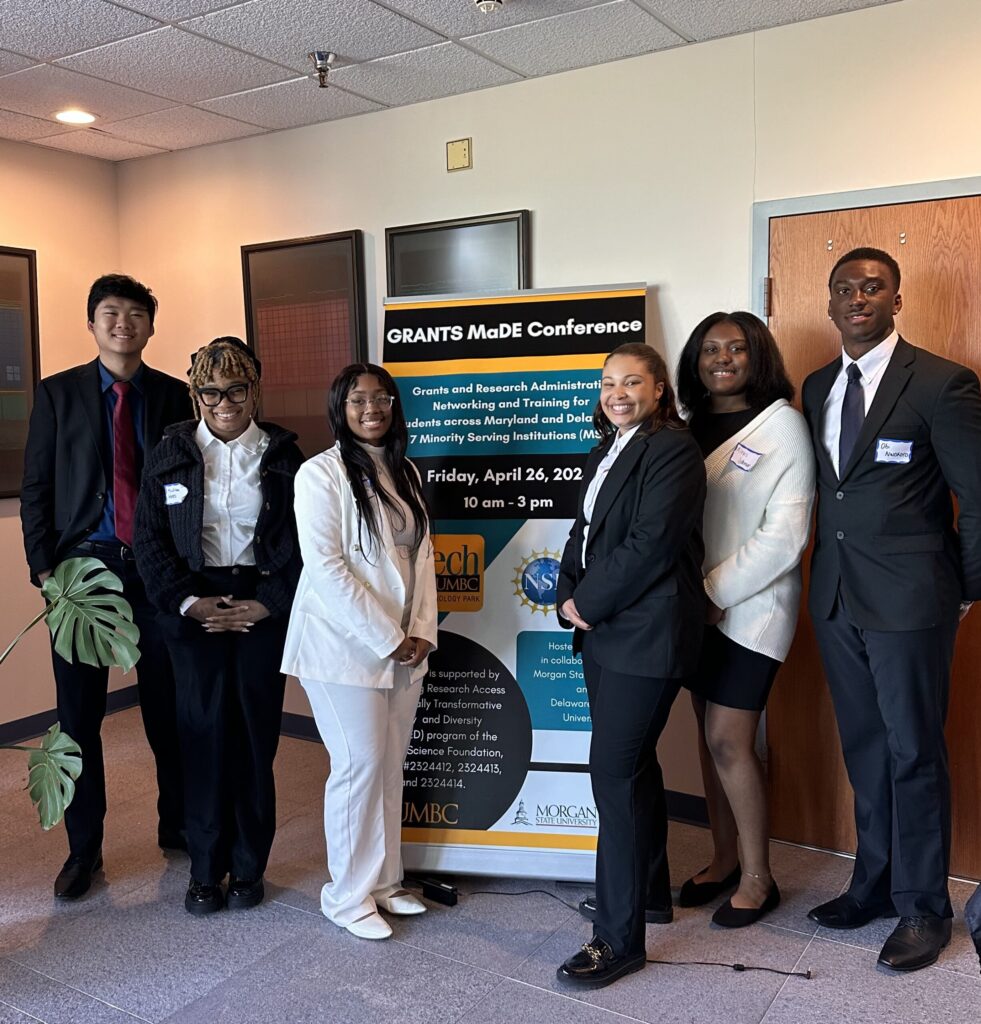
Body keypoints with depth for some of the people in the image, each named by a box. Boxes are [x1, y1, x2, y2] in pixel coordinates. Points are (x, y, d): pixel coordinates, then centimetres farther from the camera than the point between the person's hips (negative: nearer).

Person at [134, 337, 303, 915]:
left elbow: (302, 541, 0)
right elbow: (150, 540, 3)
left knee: (256, 736, 3)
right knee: (204, 734, 2)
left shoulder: (282, 456, 3)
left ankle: (249, 868, 18)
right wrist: (189, 602, -8)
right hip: (194, 611, 1)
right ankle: (206, 869, 16)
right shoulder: (172, 454, 6)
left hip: (263, 607, 0)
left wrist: (266, 604, -10)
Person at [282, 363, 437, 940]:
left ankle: (384, 880, 27)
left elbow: (422, 556, 12)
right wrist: (387, 639, -15)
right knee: (360, 764, -1)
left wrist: (422, 632, 0)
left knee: (391, 765, 12)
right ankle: (349, 896, 16)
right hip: (345, 646, -6)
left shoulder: (405, 473, 11)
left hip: (404, 648, 6)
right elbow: (325, 566, -15)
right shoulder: (321, 473, -9)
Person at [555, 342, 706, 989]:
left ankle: (619, 938, 5)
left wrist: (588, 603, -12)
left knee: (615, 773, -6)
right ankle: (647, 886, 37)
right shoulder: (606, 453, 16)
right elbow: (584, 533, 15)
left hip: (646, 634, -9)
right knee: (635, 765, 19)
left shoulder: (672, 448, -12)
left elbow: (650, 543, -19)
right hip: (603, 629, 9)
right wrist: (569, 598, 0)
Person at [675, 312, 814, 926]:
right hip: (700, 605, 6)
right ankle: (725, 859, 26)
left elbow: (784, 536, -13)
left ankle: (757, 878, 13)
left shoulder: (782, 424, -6)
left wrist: (715, 592, -15)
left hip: (751, 606, -6)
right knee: (711, 736, 11)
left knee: (729, 741, -5)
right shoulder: (694, 427, 12)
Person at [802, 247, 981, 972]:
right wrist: (827, 571, 8)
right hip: (837, 598, 6)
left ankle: (923, 908, 21)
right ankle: (875, 884, 32)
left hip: (910, 599, -6)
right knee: (865, 749, 16)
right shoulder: (818, 387, 10)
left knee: (915, 754, 4)